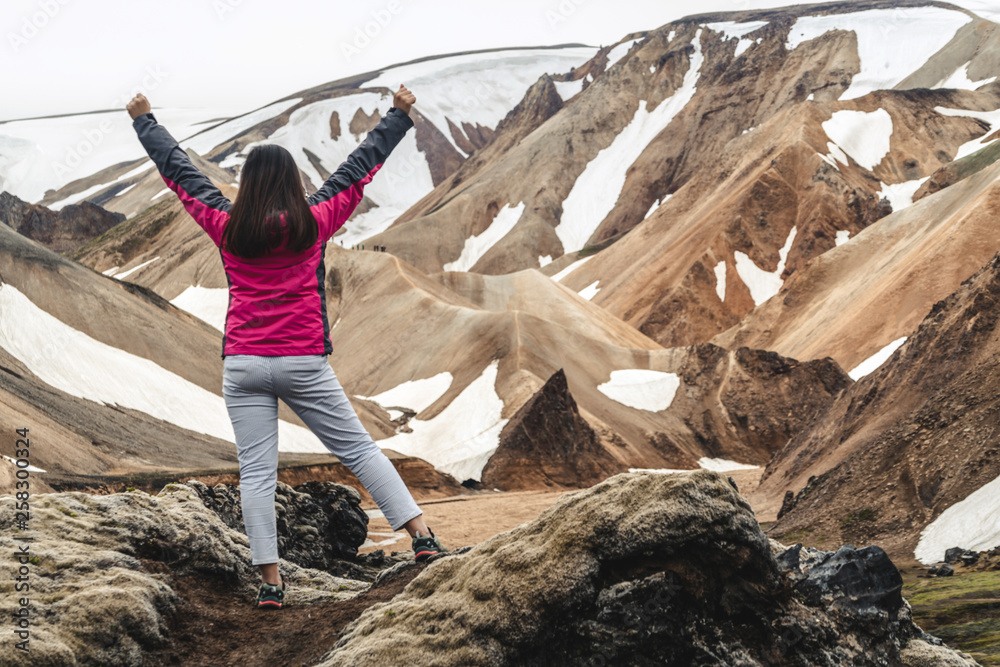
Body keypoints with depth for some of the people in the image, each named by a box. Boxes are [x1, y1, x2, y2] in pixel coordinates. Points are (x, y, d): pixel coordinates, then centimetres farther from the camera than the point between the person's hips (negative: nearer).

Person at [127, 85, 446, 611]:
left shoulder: (227, 228, 1)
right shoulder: (313, 223, -2)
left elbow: (177, 171, 13)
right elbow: (360, 167, 7)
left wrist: (144, 122, 26)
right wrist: (399, 116, 18)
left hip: (242, 365, 1)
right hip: (304, 364, -1)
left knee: (256, 472, 2)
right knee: (358, 449, 6)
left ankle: (270, 580, -1)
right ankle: (421, 536, 2)